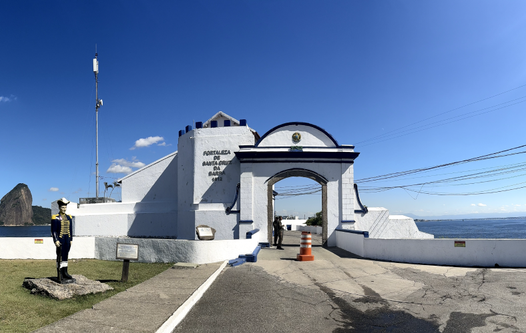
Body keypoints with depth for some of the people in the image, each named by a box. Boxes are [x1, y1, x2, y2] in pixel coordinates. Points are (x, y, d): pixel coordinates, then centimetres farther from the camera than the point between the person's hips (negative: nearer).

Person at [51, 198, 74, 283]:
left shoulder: (69, 217, 11)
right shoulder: (55, 218, -6)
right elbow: (53, 230, -9)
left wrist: (71, 240, 11)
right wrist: (56, 240, -15)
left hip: (67, 239, 6)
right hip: (60, 240, -5)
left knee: (65, 256, 13)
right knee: (60, 257, -3)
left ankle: (65, 273, 22)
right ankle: (60, 276, 0)